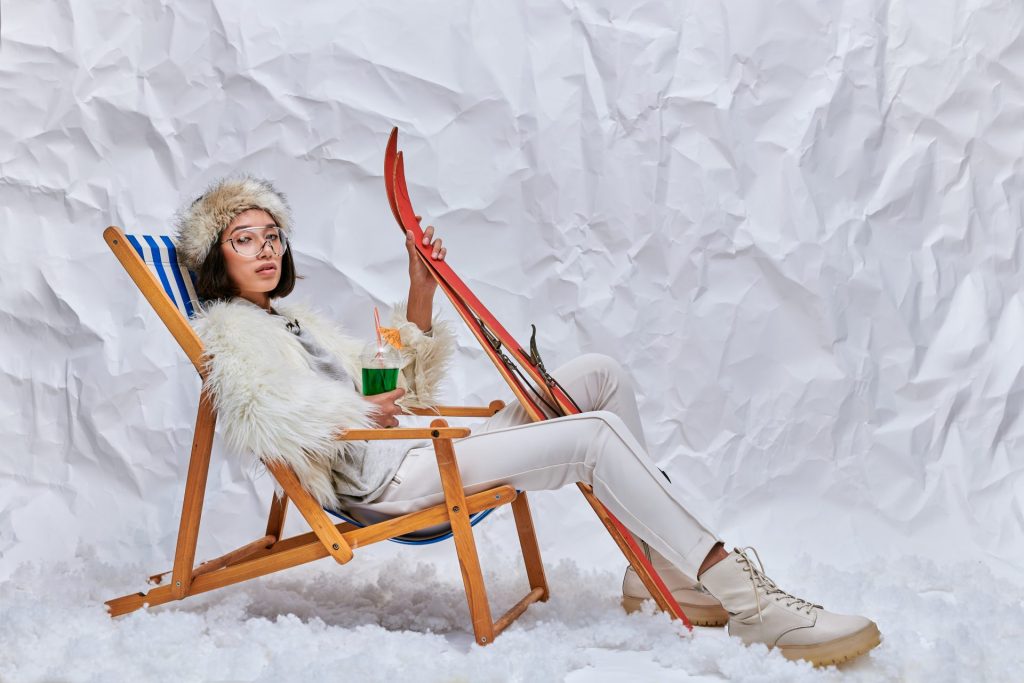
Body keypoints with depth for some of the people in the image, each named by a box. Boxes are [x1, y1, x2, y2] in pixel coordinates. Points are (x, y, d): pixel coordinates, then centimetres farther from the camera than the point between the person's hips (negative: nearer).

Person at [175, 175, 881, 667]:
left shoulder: (293, 317, 29)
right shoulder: (227, 331, 3)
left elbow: (403, 385, 24)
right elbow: (267, 422, -18)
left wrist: (421, 291, 13)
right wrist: (366, 408, -11)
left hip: (420, 448, 10)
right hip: (381, 477, -10)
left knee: (601, 373, 1)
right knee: (595, 434, -24)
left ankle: (657, 567, -4)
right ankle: (747, 598, -26)